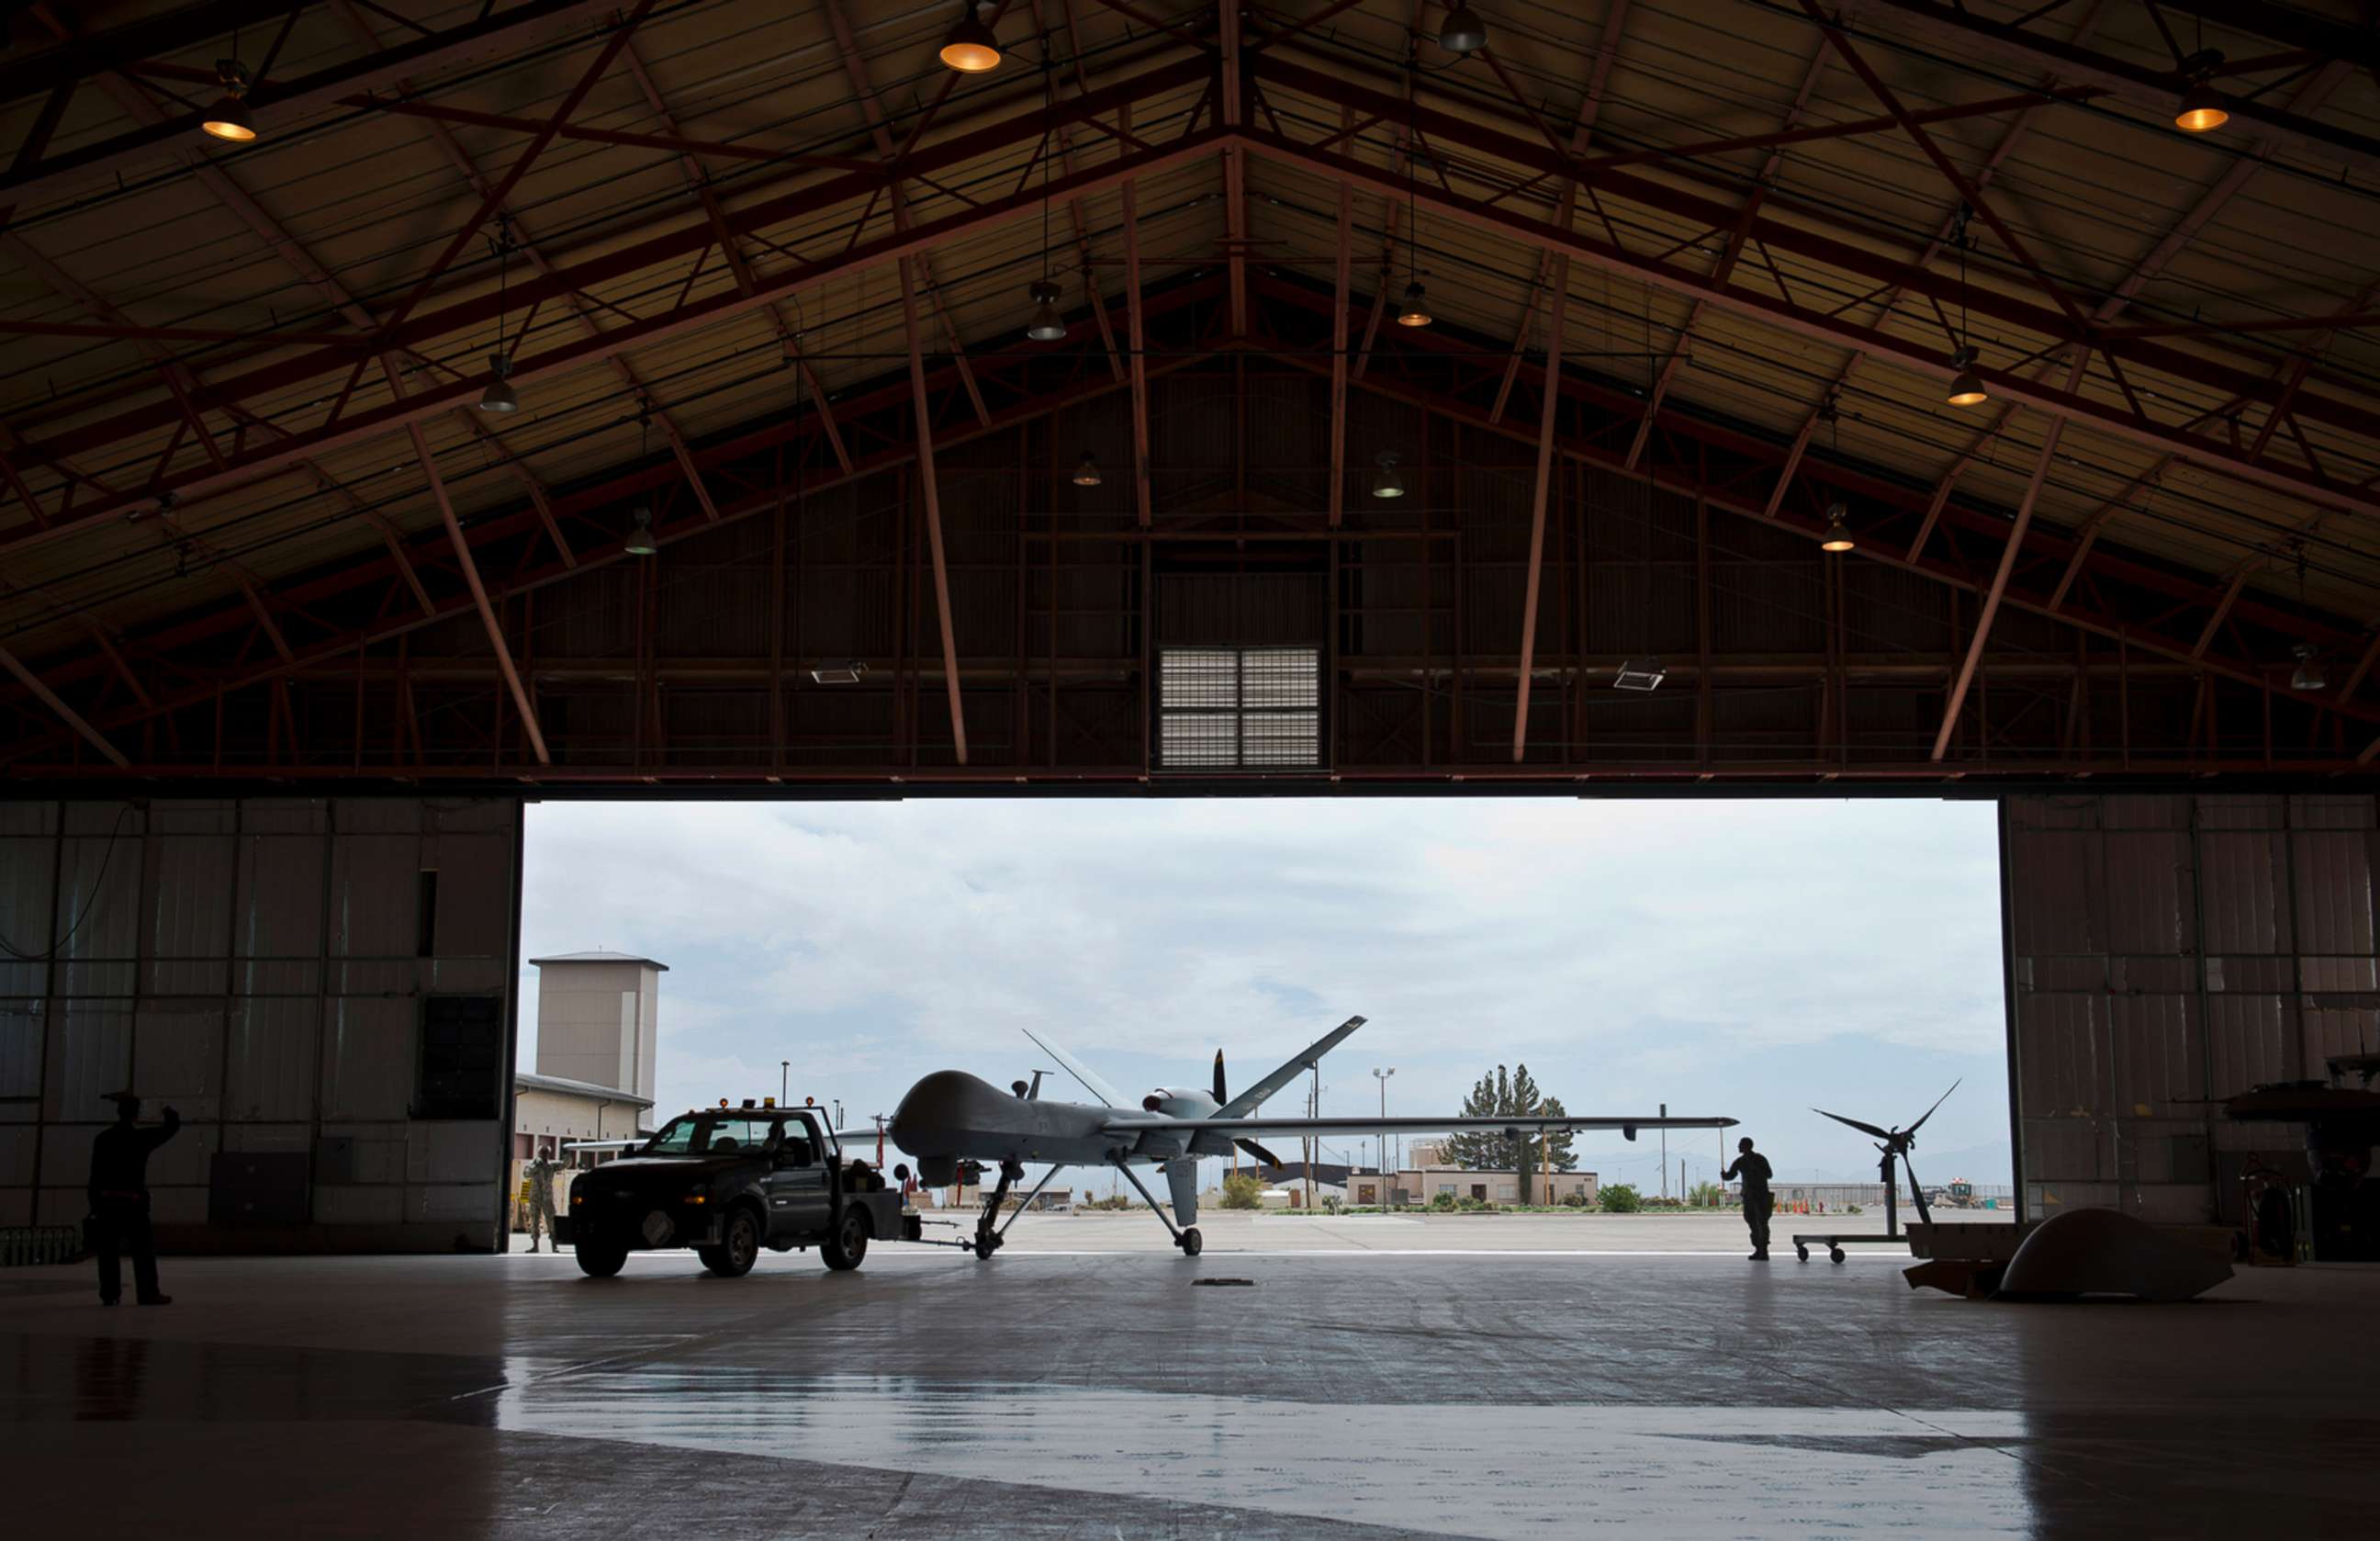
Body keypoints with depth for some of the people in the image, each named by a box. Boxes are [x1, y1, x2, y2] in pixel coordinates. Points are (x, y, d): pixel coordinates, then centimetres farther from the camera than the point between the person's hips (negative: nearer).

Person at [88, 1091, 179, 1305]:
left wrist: (94, 1203, 11)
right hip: (133, 1201, -3)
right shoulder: (140, 1138, -6)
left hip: (107, 1200, 3)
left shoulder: (102, 1139, 3)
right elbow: (172, 1127, 5)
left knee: (108, 1250, 7)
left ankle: (109, 1294, 5)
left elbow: (96, 1174, 5)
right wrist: (171, 1114, 27)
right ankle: (147, 1294, 5)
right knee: (143, 1249, 5)